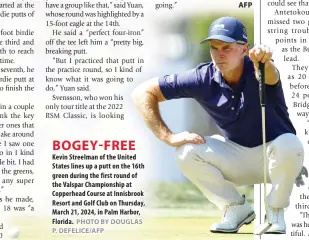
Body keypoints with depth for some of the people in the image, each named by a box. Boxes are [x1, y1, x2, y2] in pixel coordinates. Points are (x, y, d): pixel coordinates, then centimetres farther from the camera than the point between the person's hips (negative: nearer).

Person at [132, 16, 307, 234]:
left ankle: (276, 211, -8)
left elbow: (271, 77, -52)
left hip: (274, 155, -3)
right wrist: (169, 137, -22)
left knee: (289, 145, -36)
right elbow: (143, 93, -13)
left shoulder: (255, 70, -24)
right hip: (236, 158, 3)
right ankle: (237, 209, -2)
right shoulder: (204, 78, -16)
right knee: (187, 152, -21)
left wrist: (264, 62, -76)